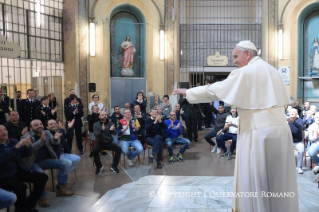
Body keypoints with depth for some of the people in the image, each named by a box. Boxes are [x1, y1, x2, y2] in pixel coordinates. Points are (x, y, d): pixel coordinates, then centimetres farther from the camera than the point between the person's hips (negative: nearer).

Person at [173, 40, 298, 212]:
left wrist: (188, 92, 4)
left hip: (259, 132, -7)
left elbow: (214, 91, -6)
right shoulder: (272, 70, 15)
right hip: (280, 129, 8)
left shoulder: (245, 72, -8)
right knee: (278, 178, 15)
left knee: (256, 180, 4)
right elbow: (283, 100, 17)